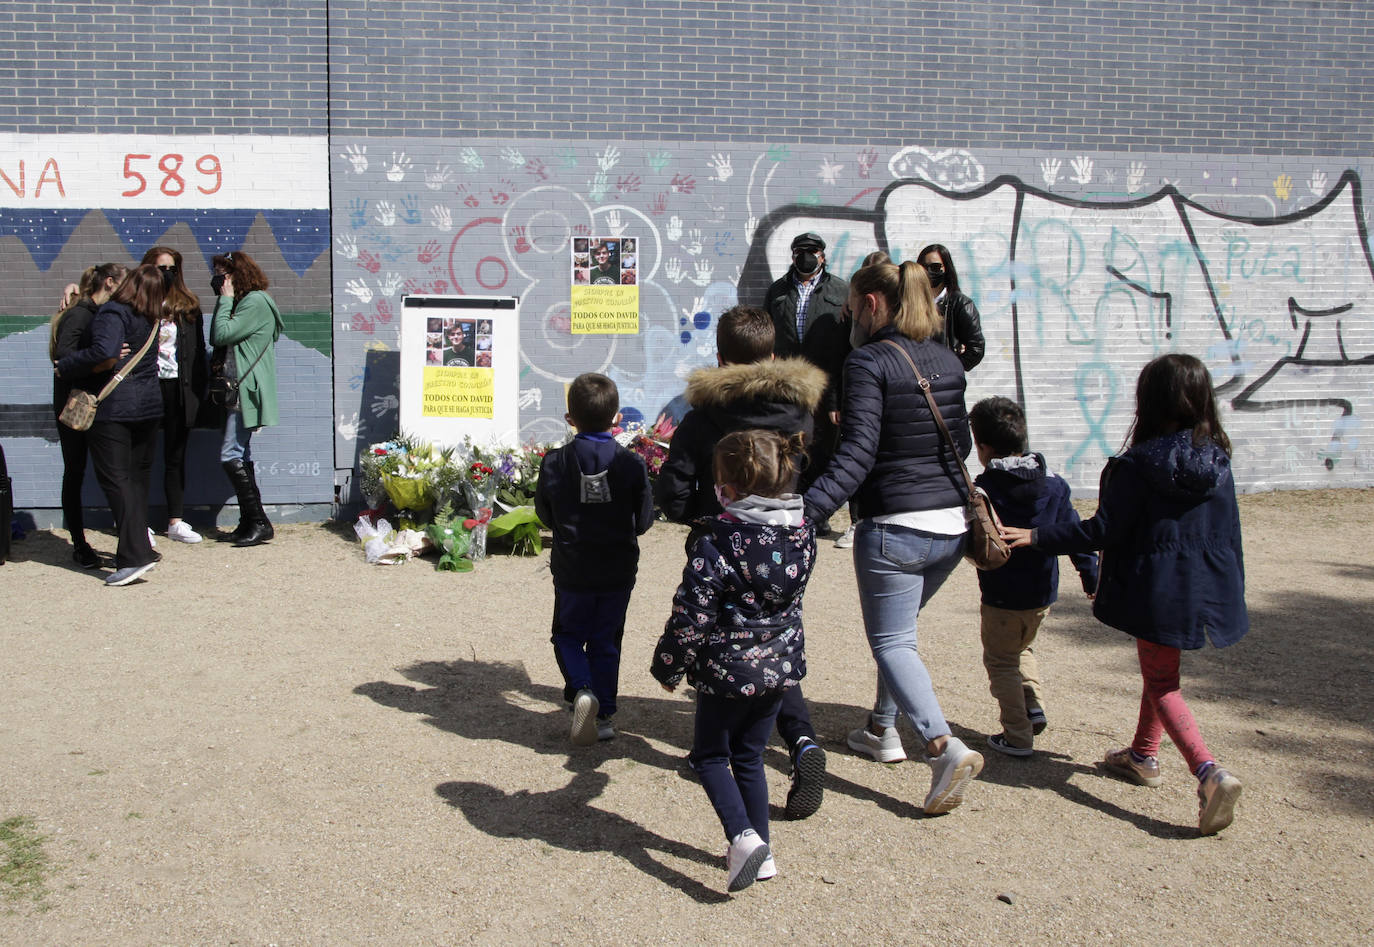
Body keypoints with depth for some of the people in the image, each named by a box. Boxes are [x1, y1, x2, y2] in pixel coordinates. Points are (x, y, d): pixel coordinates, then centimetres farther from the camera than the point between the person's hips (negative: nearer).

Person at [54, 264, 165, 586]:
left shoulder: (113, 314, -13)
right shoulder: (151, 321, 10)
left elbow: (104, 351, -29)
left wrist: (66, 366, -16)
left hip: (111, 408, -7)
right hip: (148, 404, 7)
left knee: (115, 478, -7)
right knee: (138, 475, 17)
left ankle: (135, 555, -16)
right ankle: (140, 540, 22)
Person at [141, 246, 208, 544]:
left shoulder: (187, 306, 8)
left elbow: (198, 350, 8)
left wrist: (197, 390, 3)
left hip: (178, 388, 3)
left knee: (176, 457, 9)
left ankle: (176, 521, 15)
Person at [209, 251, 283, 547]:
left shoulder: (255, 302, -12)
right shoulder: (241, 302, 19)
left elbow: (222, 335, -18)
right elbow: (216, 340, 17)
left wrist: (225, 299, -8)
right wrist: (223, 301, 11)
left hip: (247, 392, -11)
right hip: (237, 390, 11)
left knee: (231, 457, -13)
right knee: (242, 457, 10)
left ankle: (259, 522, -10)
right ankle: (251, 522, 14)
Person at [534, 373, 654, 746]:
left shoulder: (555, 462, -11)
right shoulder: (631, 464, -11)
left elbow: (545, 515, 1)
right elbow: (644, 521, -3)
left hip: (572, 571, -1)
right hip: (618, 571, 1)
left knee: (568, 634, 18)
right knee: (606, 641, 15)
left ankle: (581, 689, -7)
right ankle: (604, 715, 16)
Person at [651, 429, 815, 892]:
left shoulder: (718, 541, -21)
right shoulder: (803, 532, -3)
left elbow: (692, 615, -17)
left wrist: (668, 666, -4)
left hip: (727, 668, -6)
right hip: (782, 665, 6)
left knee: (710, 756, 12)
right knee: (749, 757, 20)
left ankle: (743, 836, -8)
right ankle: (761, 852, 22)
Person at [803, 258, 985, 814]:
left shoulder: (869, 362, -12)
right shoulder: (947, 361, 9)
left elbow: (857, 454, -22)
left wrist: (807, 510, -29)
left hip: (894, 527, -7)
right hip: (953, 525, 7)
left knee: (890, 640, 3)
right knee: (897, 626, 24)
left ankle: (944, 746, -14)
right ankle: (882, 730, 34)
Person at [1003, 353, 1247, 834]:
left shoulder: (1137, 465, -16)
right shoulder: (1218, 462, 1)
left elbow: (1105, 531, -15)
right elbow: (1230, 536, 7)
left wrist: (1037, 536, -9)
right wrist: (1231, 591, 19)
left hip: (1159, 591, -6)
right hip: (1210, 592, 6)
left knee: (1162, 683, 4)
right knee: (1159, 670, 25)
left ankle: (1209, 771, -16)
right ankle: (1143, 754, 39)